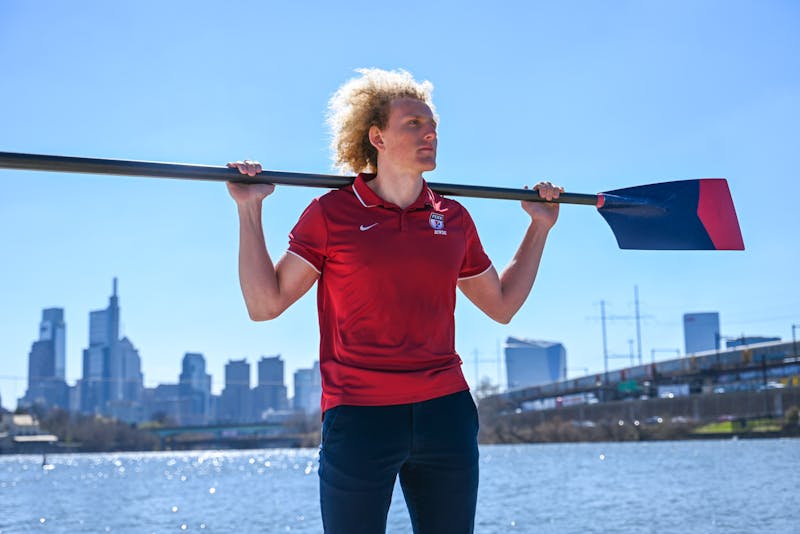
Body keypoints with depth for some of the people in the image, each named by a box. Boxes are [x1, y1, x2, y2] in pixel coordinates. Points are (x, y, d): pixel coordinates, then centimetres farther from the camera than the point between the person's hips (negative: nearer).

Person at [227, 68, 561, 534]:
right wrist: (250, 209, -7)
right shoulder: (331, 214, -2)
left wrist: (540, 227, 19)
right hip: (358, 419, -4)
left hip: (446, 413, 4)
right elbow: (265, 304, -4)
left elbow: (502, 305, 20)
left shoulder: (454, 219, 9)